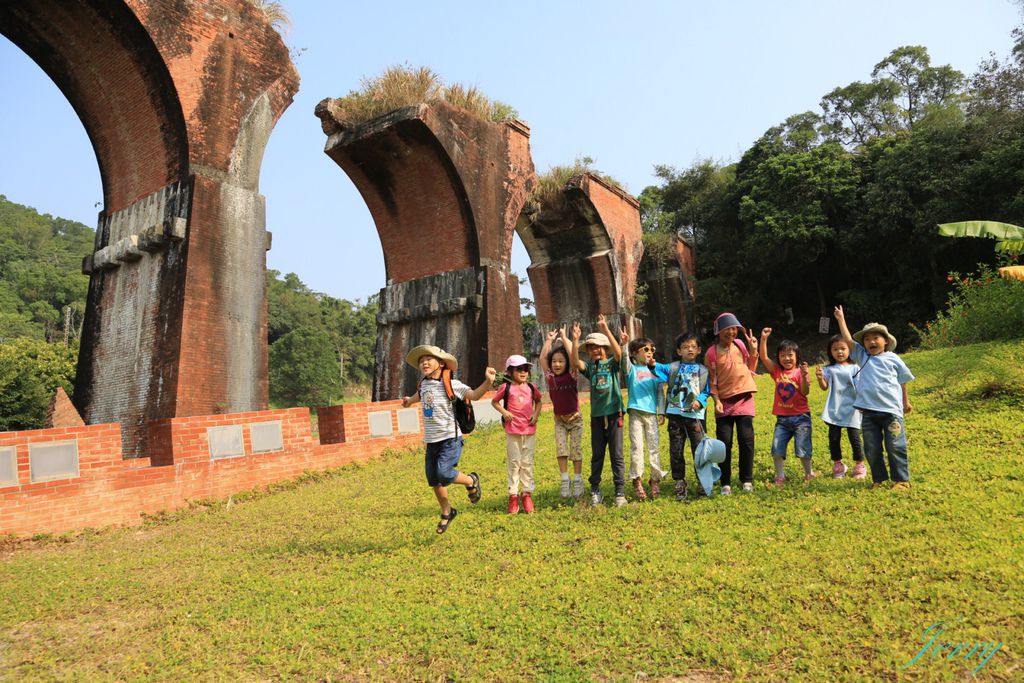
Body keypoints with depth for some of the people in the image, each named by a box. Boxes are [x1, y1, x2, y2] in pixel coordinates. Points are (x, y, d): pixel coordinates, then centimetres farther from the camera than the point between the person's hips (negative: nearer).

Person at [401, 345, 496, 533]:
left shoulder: (451, 384, -12)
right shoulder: (423, 384, 6)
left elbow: (474, 395, -21)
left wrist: (488, 382, -38)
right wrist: (410, 400, 50)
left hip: (451, 439, -6)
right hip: (431, 440, 6)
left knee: (444, 473, -22)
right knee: (434, 481, 11)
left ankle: (471, 480, 10)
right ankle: (446, 512, 33)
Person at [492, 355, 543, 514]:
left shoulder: (531, 387, 5)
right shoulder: (506, 387, -5)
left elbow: (538, 401, 20)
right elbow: (494, 401, 5)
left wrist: (536, 414, 3)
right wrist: (504, 412, -11)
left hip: (529, 430, 3)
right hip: (512, 431, -3)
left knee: (527, 462, 8)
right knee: (514, 462, 3)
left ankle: (527, 494, 16)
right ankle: (513, 495, 12)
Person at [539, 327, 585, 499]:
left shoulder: (571, 375, -13)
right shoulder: (550, 377, -6)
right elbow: (542, 358, -9)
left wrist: (564, 337, -18)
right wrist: (549, 339, -7)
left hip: (575, 418, -2)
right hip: (559, 420, 2)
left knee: (576, 450, 1)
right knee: (561, 450, -6)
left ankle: (578, 481, 13)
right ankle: (565, 481, 4)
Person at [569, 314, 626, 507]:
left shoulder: (612, 363, 0)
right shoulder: (589, 366, 6)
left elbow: (618, 352, -21)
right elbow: (575, 362, -14)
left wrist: (606, 330, -30)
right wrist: (575, 340, -25)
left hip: (614, 413, -2)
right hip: (597, 415, 3)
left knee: (617, 455, 1)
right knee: (597, 455, 10)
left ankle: (620, 492, 8)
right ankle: (595, 490, 20)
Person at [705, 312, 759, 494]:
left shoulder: (739, 344, 7)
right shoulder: (711, 353, -4)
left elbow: (751, 369, 15)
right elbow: (712, 380, -2)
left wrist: (753, 350, 3)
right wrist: (717, 401, -12)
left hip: (744, 399, 2)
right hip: (724, 402, -2)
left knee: (746, 440, -1)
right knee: (724, 442, 0)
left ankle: (747, 480, 12)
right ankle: (725, 483, 11)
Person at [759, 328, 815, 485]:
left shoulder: (799, 371, -6)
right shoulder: (777, 371, 5)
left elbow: (805, 392, -16)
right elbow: (764, 357, -7)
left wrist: (804, 376, -32)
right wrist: (764, 338, -16)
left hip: (800, 416, -3)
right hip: (782, 418, 4)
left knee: (802, 448, 1)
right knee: (776, 448, -1)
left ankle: (809, 472, 24)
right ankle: (780, 476, 11)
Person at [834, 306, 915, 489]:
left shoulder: (893, 359, 4)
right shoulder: (862, 356, 8)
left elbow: (903, 381, 14)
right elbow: (848, 339, 0)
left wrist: (906, 402, 19)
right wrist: (841, 319, 1)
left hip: (891, 410, -2)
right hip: (868, 411, 2)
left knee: (895, 447, 1)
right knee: (872, 449, 7)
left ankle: (901, 479, 13)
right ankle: (879, 478, 20)